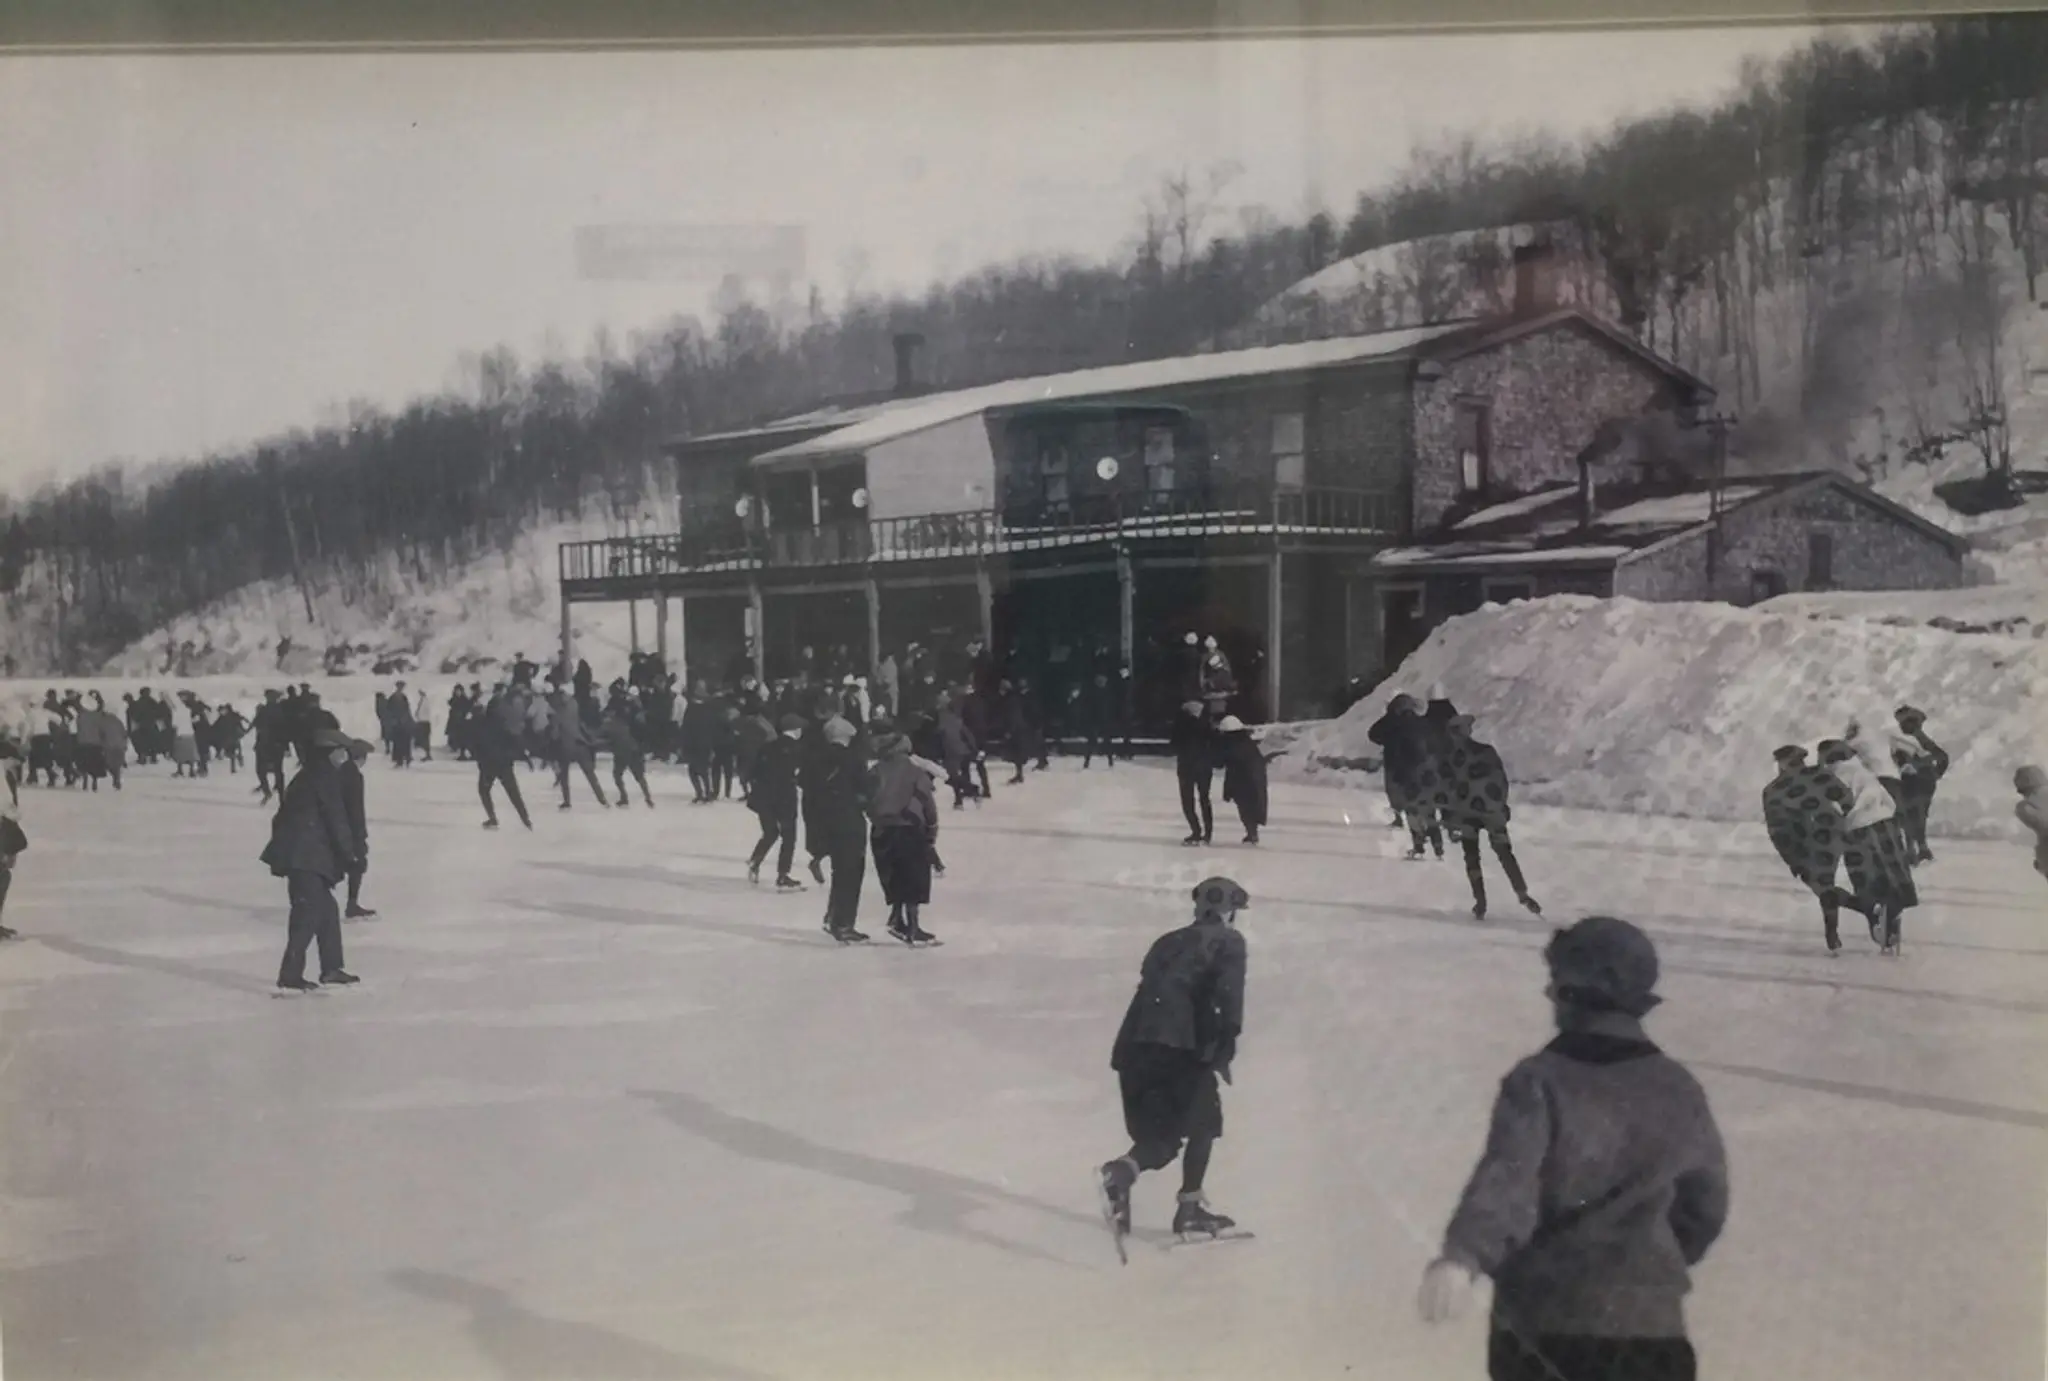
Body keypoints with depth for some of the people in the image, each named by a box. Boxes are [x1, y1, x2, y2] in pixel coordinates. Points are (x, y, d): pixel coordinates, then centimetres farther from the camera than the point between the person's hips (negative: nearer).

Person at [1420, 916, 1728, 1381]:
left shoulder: (1538, 1081, -11)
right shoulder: (1678, 1090, 1)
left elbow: (1506, 1178, -30)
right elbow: (1705, 1207, 12)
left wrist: (1461, 1256, -44)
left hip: (1535, 1312, -1)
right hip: (1643, 1320, 1)